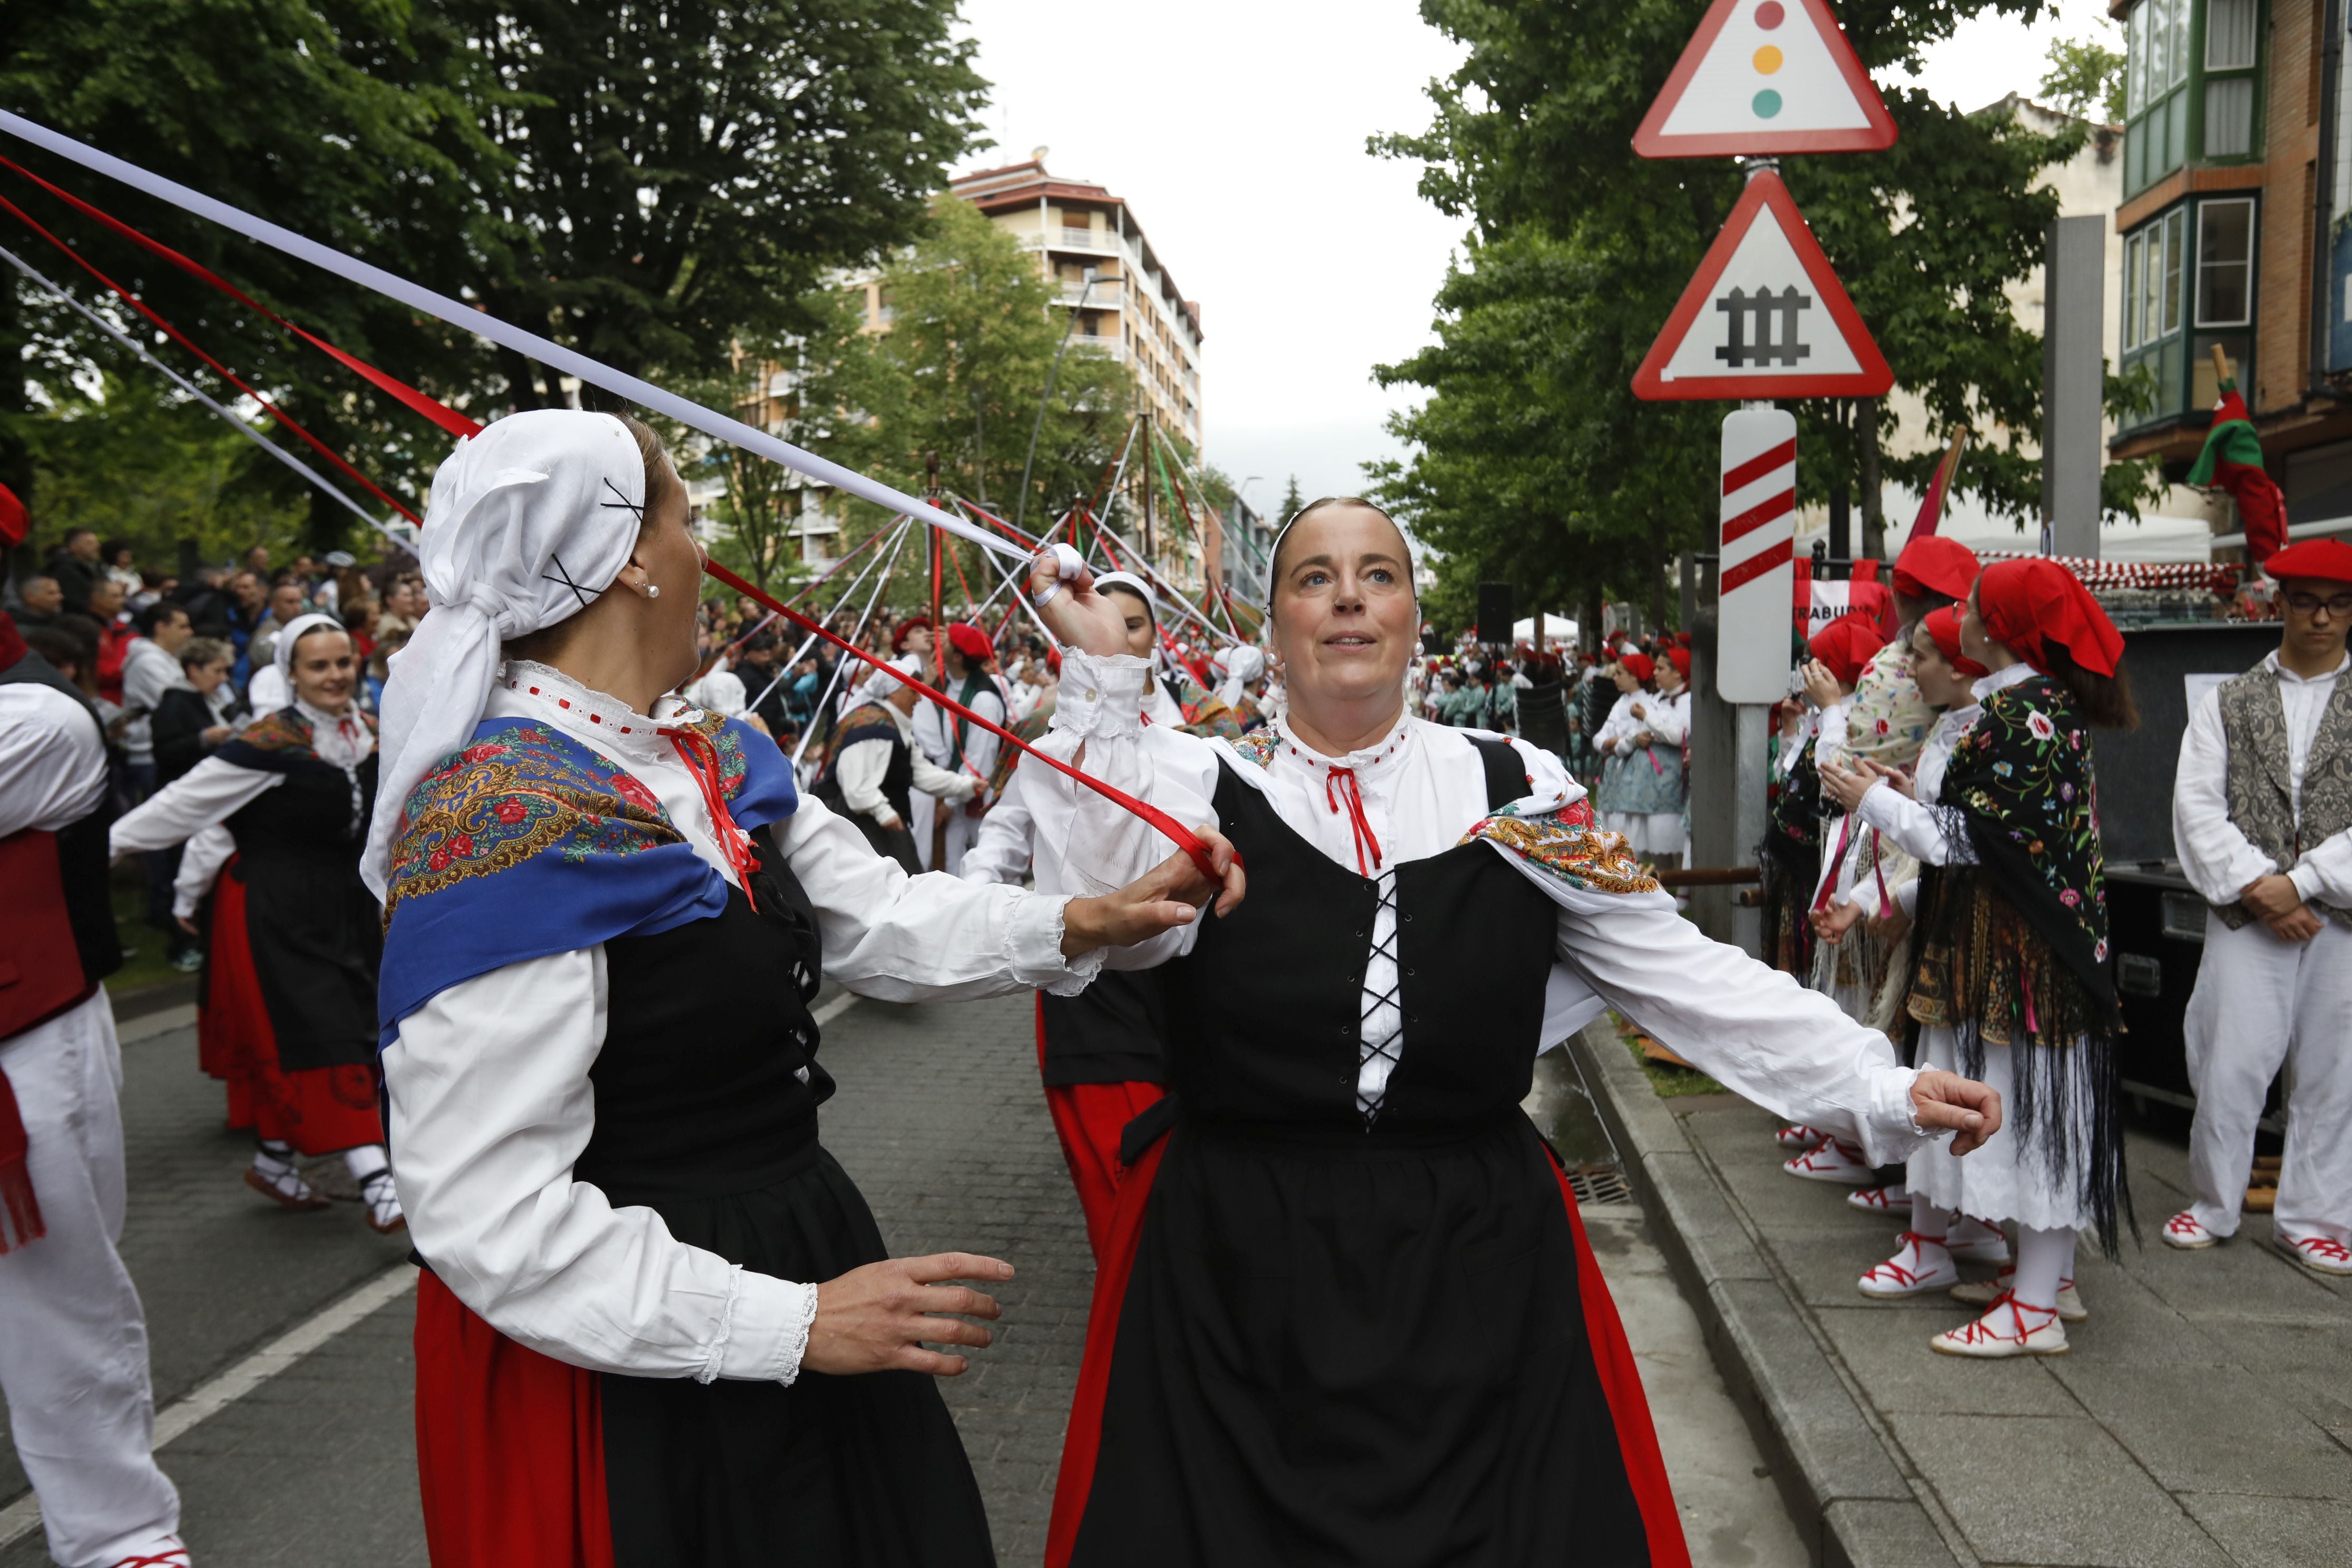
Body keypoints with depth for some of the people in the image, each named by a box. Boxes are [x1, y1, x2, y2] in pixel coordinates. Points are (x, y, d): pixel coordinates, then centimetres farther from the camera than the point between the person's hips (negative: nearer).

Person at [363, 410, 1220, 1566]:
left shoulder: (718, 765, 3)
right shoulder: (502, 822, -24)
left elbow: (885, 923, 9)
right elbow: (488, 1213, -25)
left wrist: (1080, 924, -4)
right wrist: (788, 1322, -22)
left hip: (789, 1244, 9)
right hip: (628, 1375, -8)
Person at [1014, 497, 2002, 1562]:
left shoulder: (1515, 789, 3)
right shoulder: (1203, 781, -1)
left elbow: (1681, 973, 2)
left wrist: (1881, 1091, -6)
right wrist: (1102, 673, -20)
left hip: (1477, 1256, 2)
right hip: (1235, 1253, -1)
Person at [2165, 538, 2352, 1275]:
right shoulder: (2227, 703, 11)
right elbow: (2197, 806, 2)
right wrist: (2256, 885, -9)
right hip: (2246, 916, 0)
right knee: (2229, 1066, 1)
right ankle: (2213, 1207, 17)